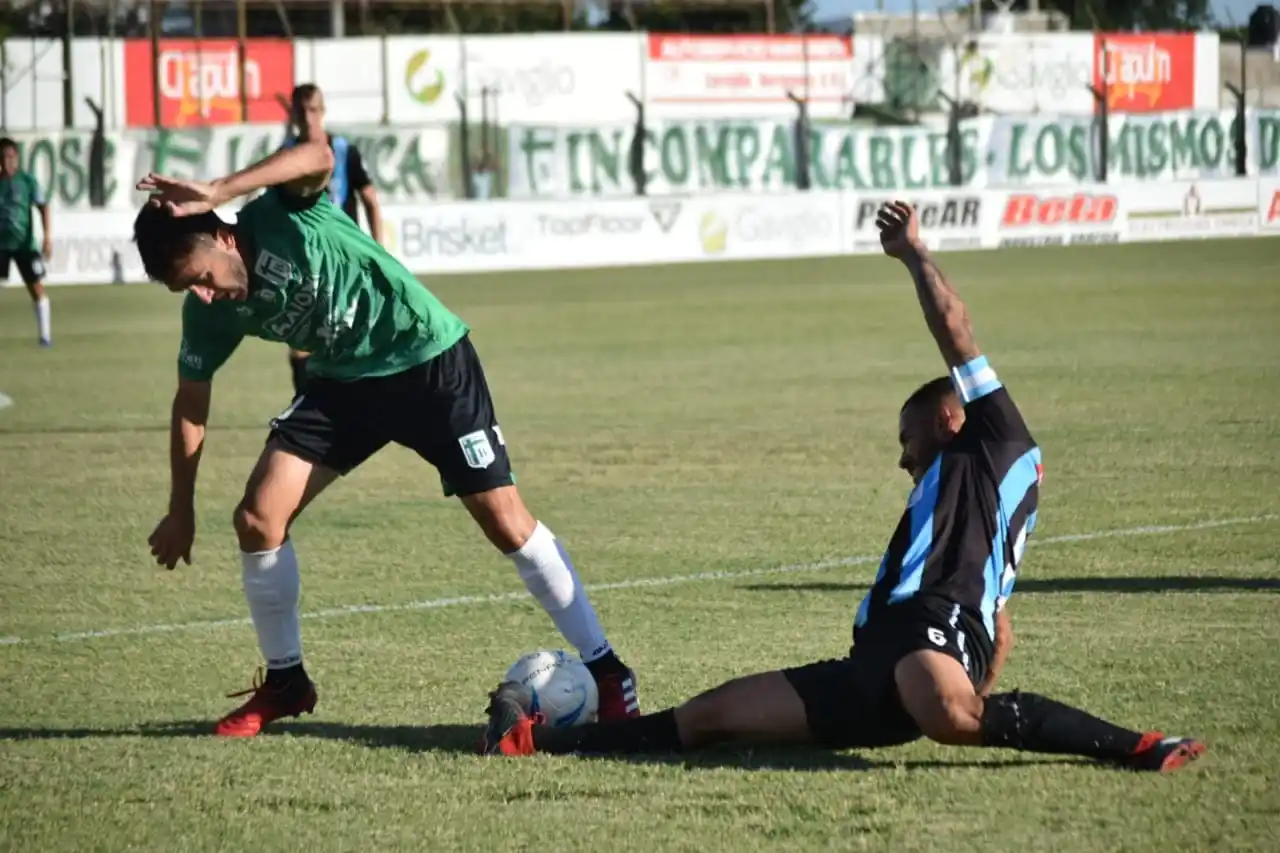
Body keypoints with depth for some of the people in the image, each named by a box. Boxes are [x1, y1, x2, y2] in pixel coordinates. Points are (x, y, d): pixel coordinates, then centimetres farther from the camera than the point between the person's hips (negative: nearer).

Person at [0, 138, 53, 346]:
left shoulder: (27, 180, -5)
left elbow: (43, 208, -4)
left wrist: (48, 237, -11)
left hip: (24, 243, -1)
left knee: (37, 288, -2)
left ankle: (45, 335, 7)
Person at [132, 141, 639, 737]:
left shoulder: (281, 217, -25)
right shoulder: (209, 314, -9)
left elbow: (318, 157, -47)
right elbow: (191, 404, 6)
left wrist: (215, 193, -54)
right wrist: (181, 510, 8)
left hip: (431, 360, -5)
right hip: (345, 381, 5)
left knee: (506, 522, -9)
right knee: (258, 517, -9)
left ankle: (605, 671, 2)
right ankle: (284, 682, 10)